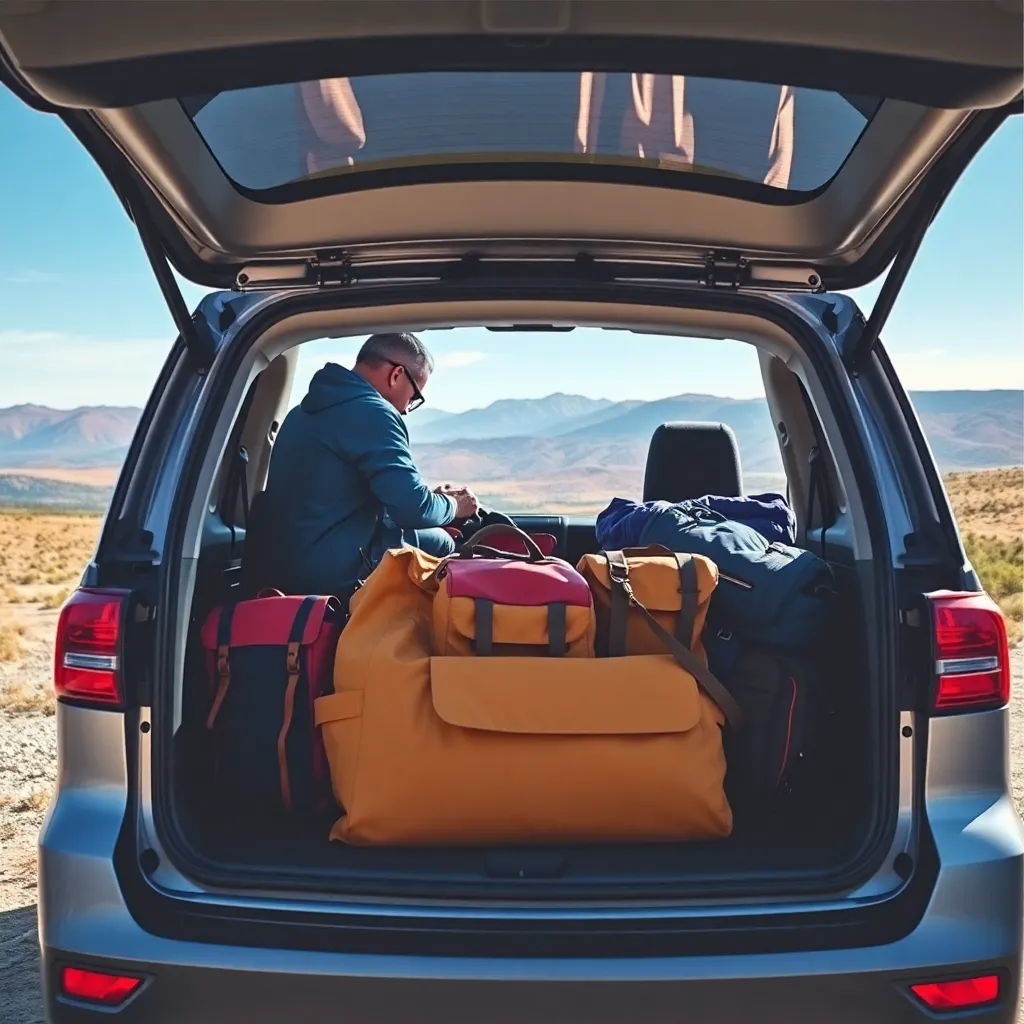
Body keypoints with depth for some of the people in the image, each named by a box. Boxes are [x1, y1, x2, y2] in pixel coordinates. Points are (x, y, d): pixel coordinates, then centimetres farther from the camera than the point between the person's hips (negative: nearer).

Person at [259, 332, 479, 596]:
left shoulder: (304, 411, 15)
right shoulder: (370, 411, -15)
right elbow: (412, 508, -18)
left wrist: (430, 496, 18)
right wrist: (453, 505, 3)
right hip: (336, 573, -9)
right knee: (440, 543, 7)